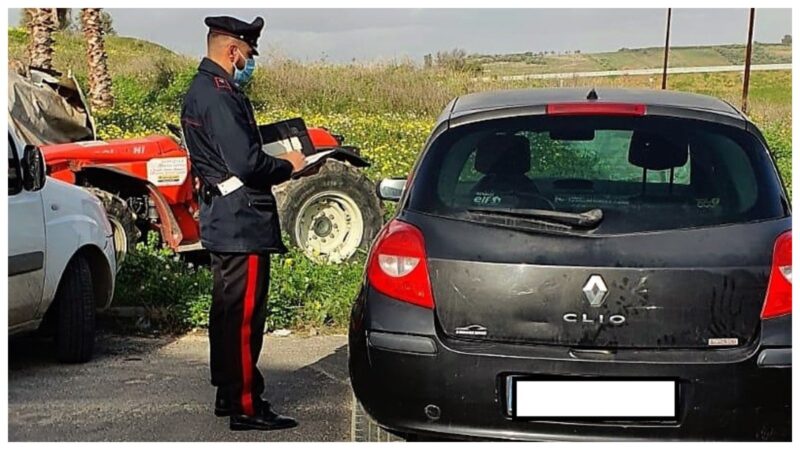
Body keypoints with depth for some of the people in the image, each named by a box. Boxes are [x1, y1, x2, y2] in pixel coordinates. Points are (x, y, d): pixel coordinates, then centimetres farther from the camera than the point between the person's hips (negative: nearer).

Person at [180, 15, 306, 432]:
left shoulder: (199, 91, 15)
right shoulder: (220, 96, -18)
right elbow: (246, 163, -24)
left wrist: (276, 159, 13)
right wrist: (288, 166, -8)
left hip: (222, 222, 11)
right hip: (243, 223, -11)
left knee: (227, 311, 17)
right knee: (245, 315, -6)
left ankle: (227, 393, 27)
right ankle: (246, 406, -1)